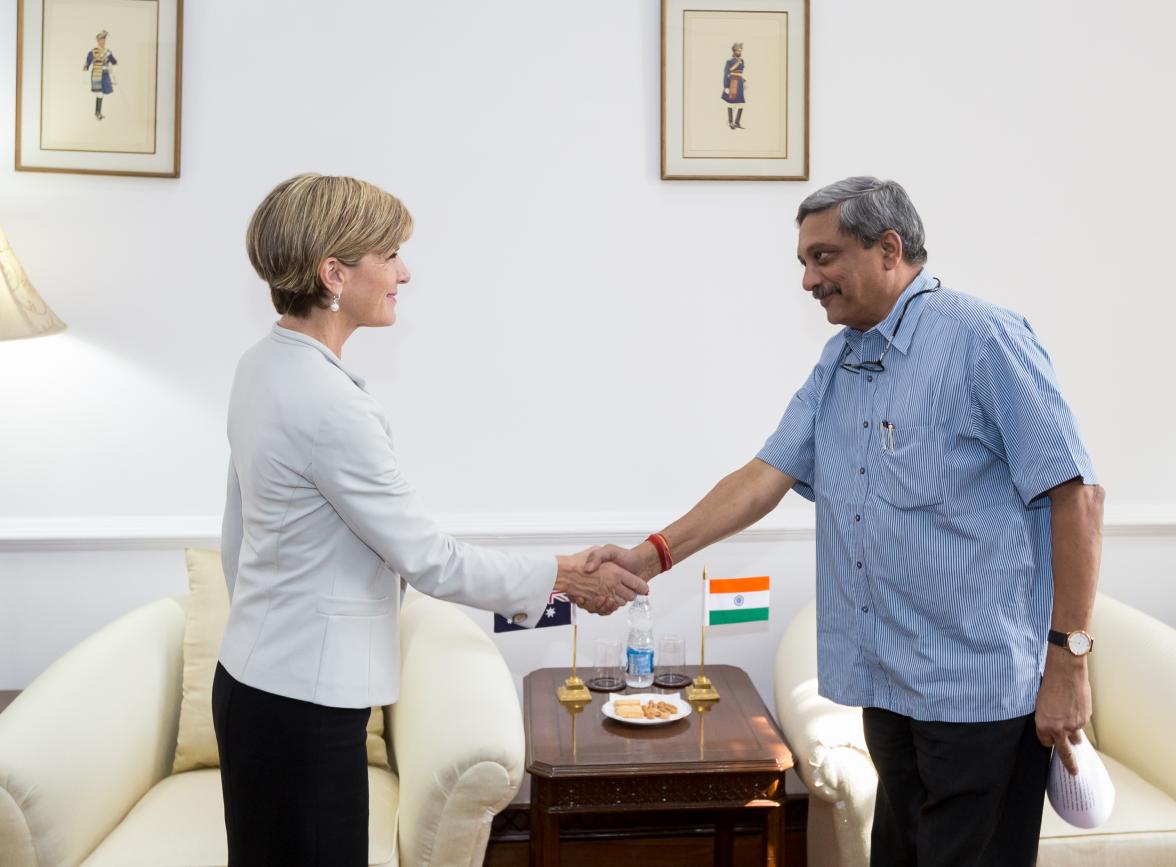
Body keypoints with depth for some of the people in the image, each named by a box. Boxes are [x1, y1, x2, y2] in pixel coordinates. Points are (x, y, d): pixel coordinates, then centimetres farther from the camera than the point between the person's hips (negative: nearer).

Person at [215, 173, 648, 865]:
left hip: (257, 676, 9)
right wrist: (562, 577, -9)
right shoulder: (327, 403, -25)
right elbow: (427, 560, -20)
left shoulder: (264, 367, 5)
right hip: (303, 701, -9)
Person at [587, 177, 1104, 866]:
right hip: (888, 682, 7)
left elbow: (1077, 497, -12)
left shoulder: (983, 338, -10)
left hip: (982, 688, -6)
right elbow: (767, 477, 6)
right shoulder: (838, 363, 11)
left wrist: (1069, 660, -13)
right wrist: (652, 556, -4)